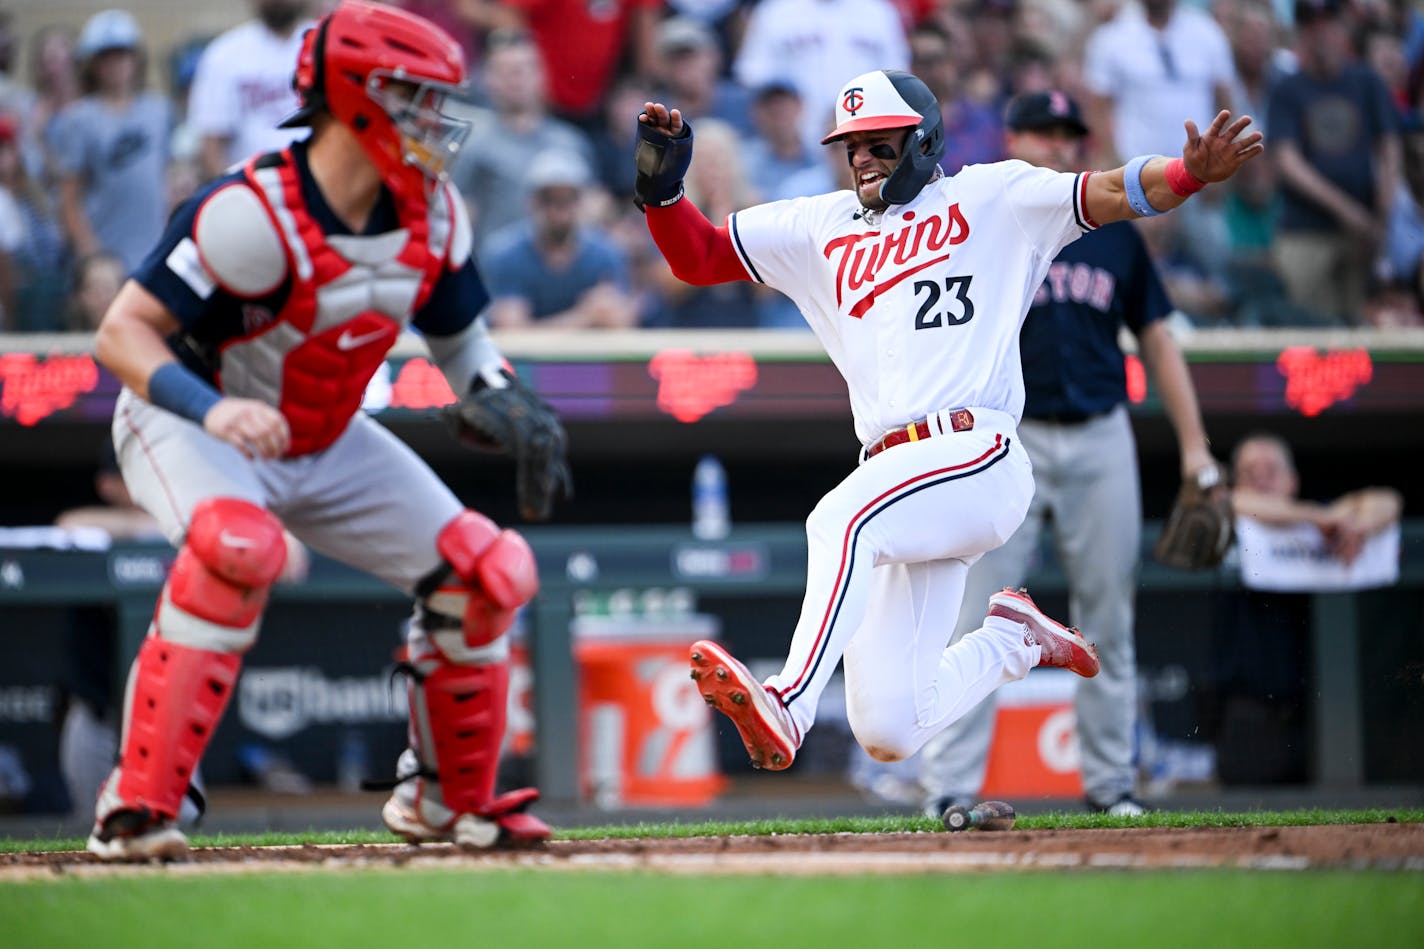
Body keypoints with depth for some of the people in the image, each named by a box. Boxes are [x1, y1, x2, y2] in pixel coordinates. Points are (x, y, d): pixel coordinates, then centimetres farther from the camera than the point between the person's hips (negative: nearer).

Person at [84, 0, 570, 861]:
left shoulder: (431, 213, -8)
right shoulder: (253, 213, -29)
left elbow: (461, 336, 7)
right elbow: (123, 331, -29)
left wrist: (511, 411, -14)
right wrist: (211, 407, -46)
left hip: (327, 444, 7)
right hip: (186, 427, -7)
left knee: (488, 571, -1)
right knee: (239, 547, -39)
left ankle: (448, 798, 21)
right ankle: (137, 810, -33)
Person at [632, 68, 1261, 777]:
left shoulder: (990, 199, 9)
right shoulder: (821, 228, 22)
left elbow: (1115, 194, -1)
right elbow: (697, 258, 22)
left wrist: (1188, 174, -22)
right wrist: (661, 187, 3)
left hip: (978, 458, -6)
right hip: (897, 481, 6)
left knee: (841, 519, -37)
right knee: (887, 733, 0)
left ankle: (788, 704, -48)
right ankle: (1014, 639, 27)